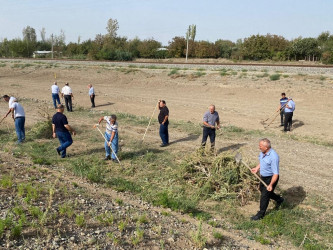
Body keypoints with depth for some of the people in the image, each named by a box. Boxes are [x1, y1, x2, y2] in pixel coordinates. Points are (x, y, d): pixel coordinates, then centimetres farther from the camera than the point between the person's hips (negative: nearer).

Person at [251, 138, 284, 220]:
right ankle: (279, 199, 47)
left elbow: (276, 173, -29)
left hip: (271, 178, -9)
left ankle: (261, 214, 21)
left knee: (264, 196, 2)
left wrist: (271, 184, -33)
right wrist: (257, 168, 4)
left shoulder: (273, 157, -33)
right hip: (263, 177, 9)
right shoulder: (262, 152, -7)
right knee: (262, 190, 26)